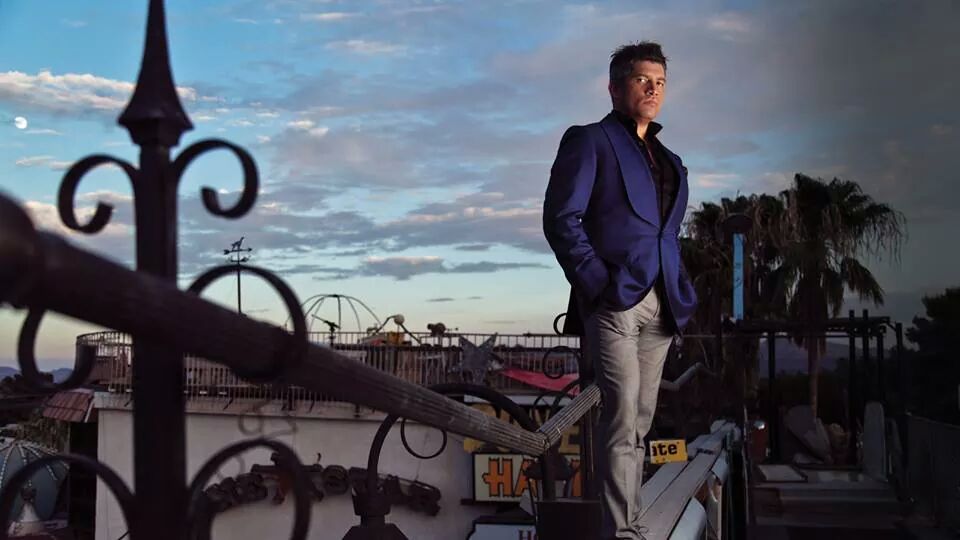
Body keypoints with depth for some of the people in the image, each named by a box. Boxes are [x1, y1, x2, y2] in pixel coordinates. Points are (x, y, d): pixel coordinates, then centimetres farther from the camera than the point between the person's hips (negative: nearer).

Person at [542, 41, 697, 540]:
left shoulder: (670, 161, 22)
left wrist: (681, 295, 10)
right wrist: (597, 285, -15)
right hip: (613, 300, -6)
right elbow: (561, 219, -7)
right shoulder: (589, 141, 2)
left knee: (639, 422, 9)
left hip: (660, 306, 7)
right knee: (623, 415, -14)